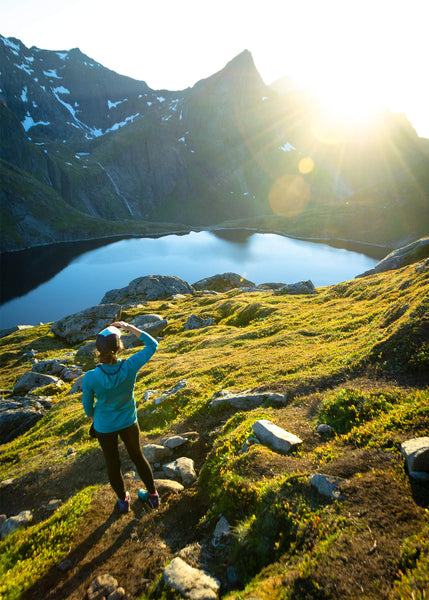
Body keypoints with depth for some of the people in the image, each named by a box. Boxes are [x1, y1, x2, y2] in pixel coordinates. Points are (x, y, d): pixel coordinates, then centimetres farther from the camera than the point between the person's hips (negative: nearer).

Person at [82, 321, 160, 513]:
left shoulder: (90, 378, -30)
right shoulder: (130, 367, -29)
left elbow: (88, 406, -11)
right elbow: (152, 345, -14)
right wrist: (129, 327, -14)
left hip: (104, 426, -1)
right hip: (128, 422, 1)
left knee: (113, 463, 24)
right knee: (137, 456, 27)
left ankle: (123, 501, 49)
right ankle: (153, 495, 44)